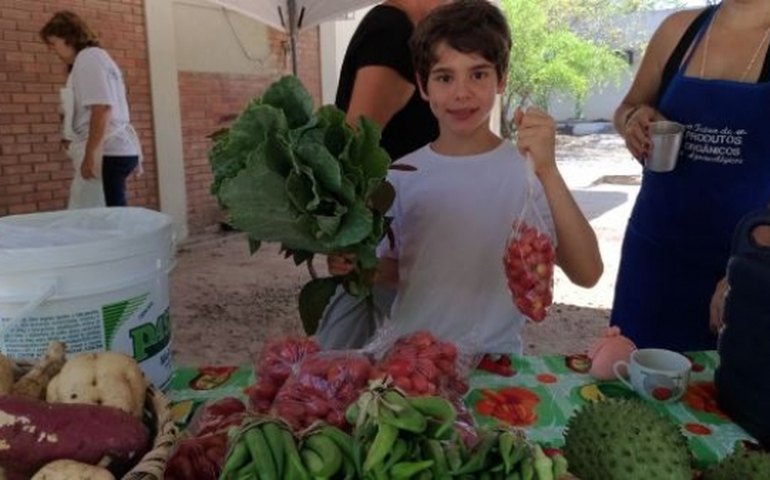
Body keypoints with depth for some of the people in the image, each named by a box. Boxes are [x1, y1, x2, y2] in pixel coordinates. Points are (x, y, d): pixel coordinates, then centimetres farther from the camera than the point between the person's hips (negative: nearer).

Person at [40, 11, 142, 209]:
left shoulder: (88, 58, -4)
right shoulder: (93, 58, 25)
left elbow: (101, 109, -16)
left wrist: (90, 155, -18)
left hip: (107, 152, -10)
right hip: (113, 151, 10)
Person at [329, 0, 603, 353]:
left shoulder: (527, 170, -7)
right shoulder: (401, 176, 0)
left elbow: (587, 274, -17)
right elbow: (394, 272, 10)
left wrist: (548, 171, -26)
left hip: (494, 360, -2)